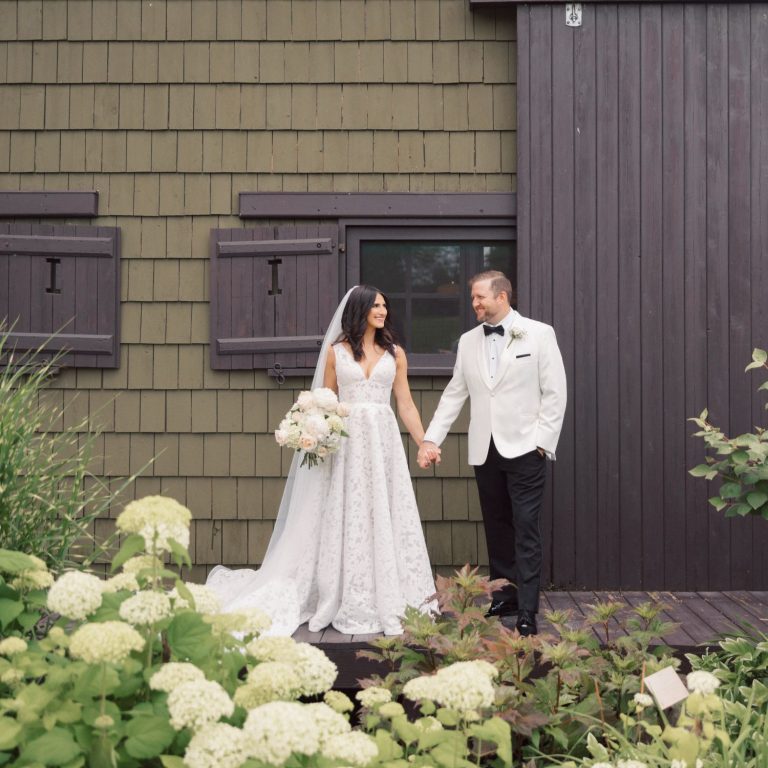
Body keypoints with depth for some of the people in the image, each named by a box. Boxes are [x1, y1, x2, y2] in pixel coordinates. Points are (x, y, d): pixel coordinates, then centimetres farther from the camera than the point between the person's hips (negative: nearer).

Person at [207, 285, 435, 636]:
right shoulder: (336, 351, 6)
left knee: (386, 521, 2)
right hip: (347, 441, -1)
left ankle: (389, 603, 10)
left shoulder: (395, 353, 9)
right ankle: (352, 606, 9)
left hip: (384, 440, 1)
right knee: (347, 522, 1)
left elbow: (406, 404, 8)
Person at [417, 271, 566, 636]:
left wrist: (542, 442, -9)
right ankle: (504, 597, 22)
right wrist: (431, 438, 5)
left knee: (525, 530, -5)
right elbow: (454, 394, 12)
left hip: (525, 449, -4)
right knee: (496, 528, 11)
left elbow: (554, 393, -3)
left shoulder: (539, 334, -2)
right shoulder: (468, 341, 10)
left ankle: (527, 612, -2)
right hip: (485, 450, 5)